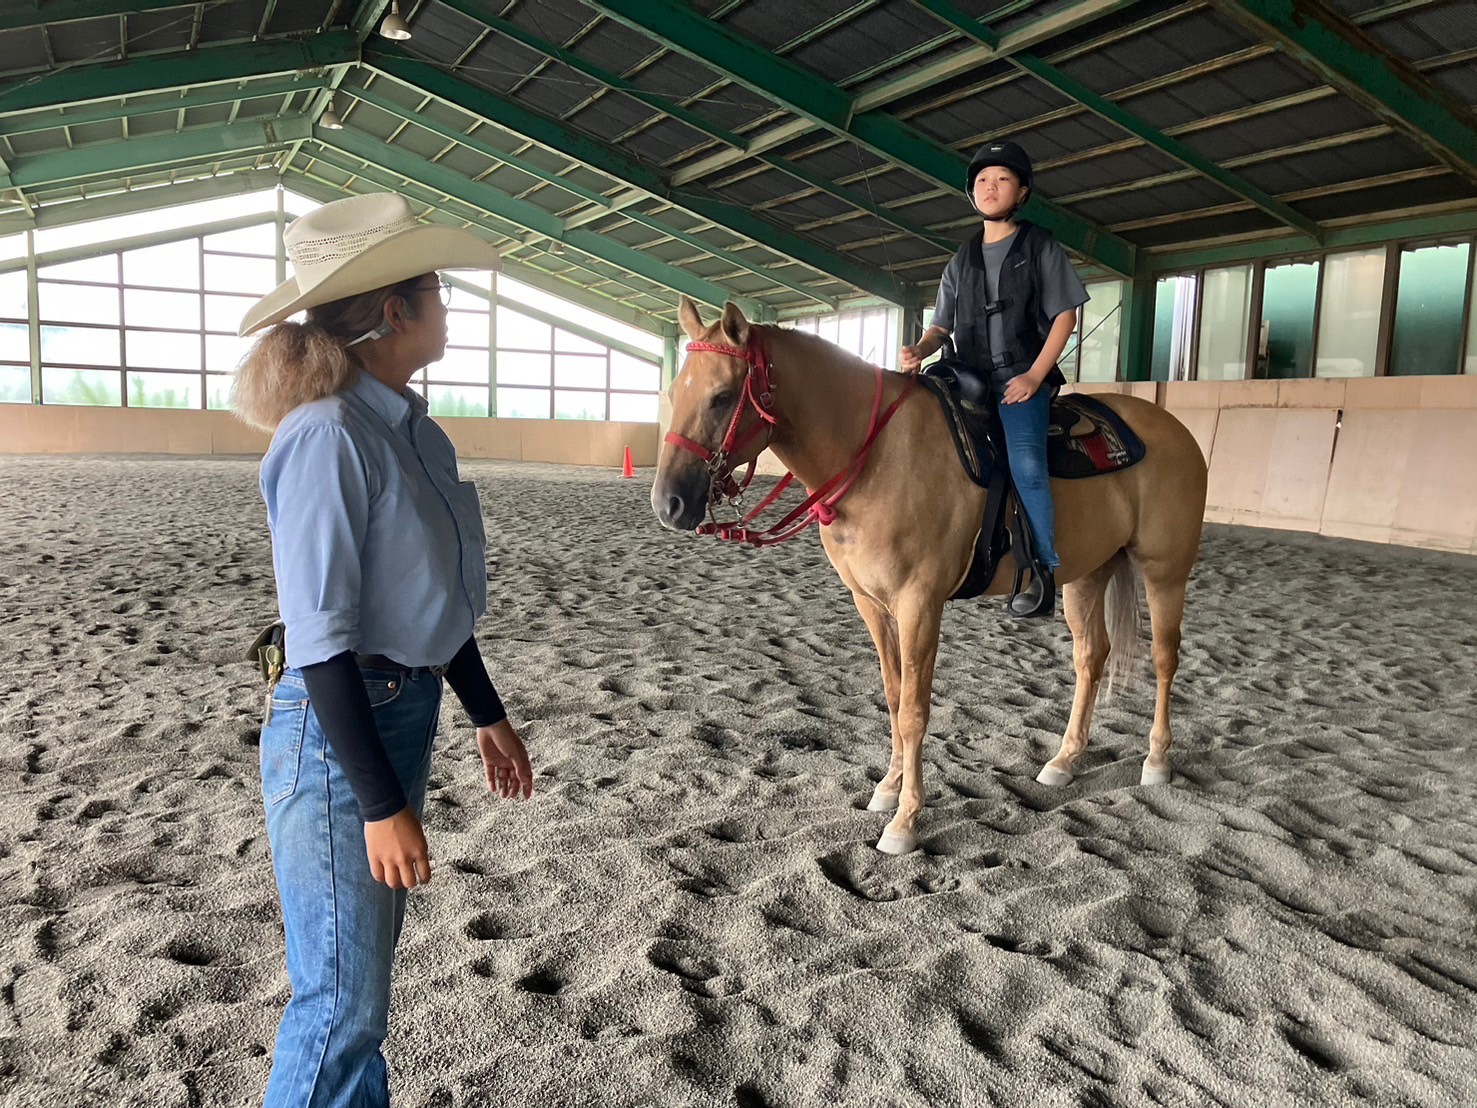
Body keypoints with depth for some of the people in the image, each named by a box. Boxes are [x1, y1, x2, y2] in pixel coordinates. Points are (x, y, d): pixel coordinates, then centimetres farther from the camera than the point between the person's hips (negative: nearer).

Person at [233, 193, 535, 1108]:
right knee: (344, 998, 5)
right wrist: (382, 803, -20)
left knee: (367, 962, 24)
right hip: (337, 729, -8)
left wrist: (489, 716, 17)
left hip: (409, 711, 8)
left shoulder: (415, 430, 4)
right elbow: (321, 639, -21)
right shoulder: (328, 436, -20)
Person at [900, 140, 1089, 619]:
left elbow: (1064, 316, 2)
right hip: (969, 379, 5)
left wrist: (1034, 376, -11)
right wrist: (919, 350, -7)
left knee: (1025, 462, -27)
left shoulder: (1040, 247, 7)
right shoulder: (961, 261, 19)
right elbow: (941, 327, 17)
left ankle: (1043, 571, -16)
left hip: (1023, 378, -5)